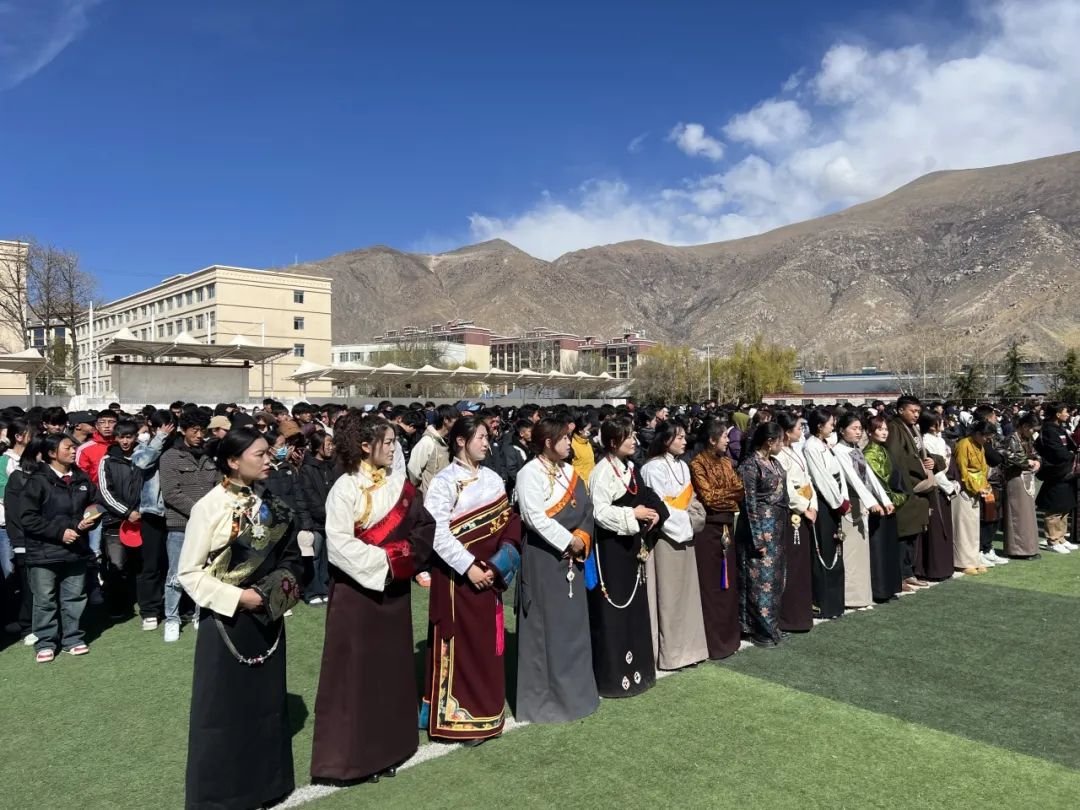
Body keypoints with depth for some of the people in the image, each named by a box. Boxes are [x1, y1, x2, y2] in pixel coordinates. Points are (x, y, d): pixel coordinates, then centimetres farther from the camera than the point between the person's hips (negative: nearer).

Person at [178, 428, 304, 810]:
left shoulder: (270, 504, 2)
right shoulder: (209, 506, -14)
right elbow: (188, 572, -13)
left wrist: (282, 589, -5)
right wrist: (236, 598, -19)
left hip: (266, 620, 5)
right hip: (227, 620, -5)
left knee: (265, 701, 15)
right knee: (223, 706, 6)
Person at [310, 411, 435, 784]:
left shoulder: (399, 482, 4)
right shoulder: (345, 488, -13)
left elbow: (424, 524, 4)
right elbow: (339, 544, -17)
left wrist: (405, 557, -11)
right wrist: (385, 558, -18)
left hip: (393, 588, 6)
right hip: (357, 589, -6)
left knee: (391, 664, 13)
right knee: (356, 669, 2)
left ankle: (387, 745, 26)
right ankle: (350, 753, 15)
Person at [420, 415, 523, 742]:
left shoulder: (492, 478, 8)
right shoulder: (443, 481, -9)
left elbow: (507, 521, 8)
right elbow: (437, 532, -15)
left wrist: (499, 564, -6)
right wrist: (469, 566, -19)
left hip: (490, 571, 6)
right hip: (458, 573, -5)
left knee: (486, 641, 13)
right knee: (460, 642, 1)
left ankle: (485, 710, 27)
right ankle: (459, 716, 12)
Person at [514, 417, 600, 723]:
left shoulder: (569, 471, 13)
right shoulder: (530, 472, -11)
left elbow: (586, 509, 9)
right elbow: (535, 518, -19)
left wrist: (582, 538, -9)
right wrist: (569, 541, -15)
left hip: (571, 557, 8)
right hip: (543, 557, -7)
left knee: (573, 622, 13)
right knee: (546, 626, 0)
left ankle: (574, 689, 26)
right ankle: (543, 697, 12)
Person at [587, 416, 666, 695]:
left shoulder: (629, 467, 10)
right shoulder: (603, 471, -17)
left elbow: (643, 497, 20)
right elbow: (600, 512, -24)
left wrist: (653, 512, 0)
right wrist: (632, 515, -17)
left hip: (630, 544, 9)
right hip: (610, 547, -9)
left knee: (634, 606, 15)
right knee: (612, 610, -1)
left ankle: (634, 668, 28)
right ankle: (612, 675, 10)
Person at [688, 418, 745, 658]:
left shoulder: (726, 462, 12)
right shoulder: (698, 464, -10)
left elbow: (740, 490, 6)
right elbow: (708, 496, -16)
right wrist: (732, 491, -6)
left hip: (727, 526, 7)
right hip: (708, 528, -7)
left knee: (729, 581, 11)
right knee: (711, 585, 0)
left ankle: (728, 635, 23)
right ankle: (713, 641, 9)